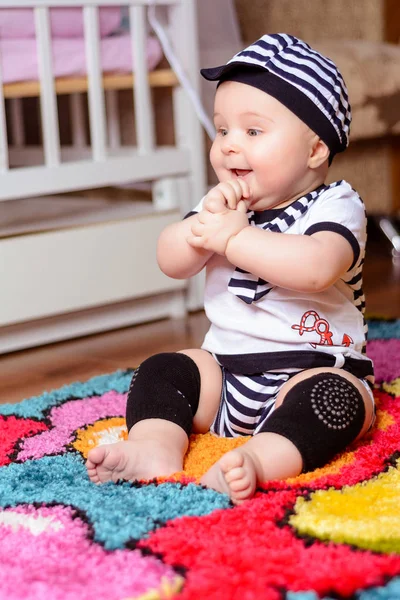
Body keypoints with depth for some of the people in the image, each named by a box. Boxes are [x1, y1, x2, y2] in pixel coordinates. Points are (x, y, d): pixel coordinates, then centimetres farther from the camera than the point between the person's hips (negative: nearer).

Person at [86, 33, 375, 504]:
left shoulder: (335, 206, -9)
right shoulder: (225, 204, 9)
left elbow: (318, 267, -32)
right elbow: (172, 262, -2)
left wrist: (234, 237, -28)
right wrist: (206, 220, -21)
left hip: (315, 368, -6)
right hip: (225, 369, 6)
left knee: (333, 396, -33)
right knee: (162, 370, -7)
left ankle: (255, 459, -52)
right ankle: (155, 446, -29)